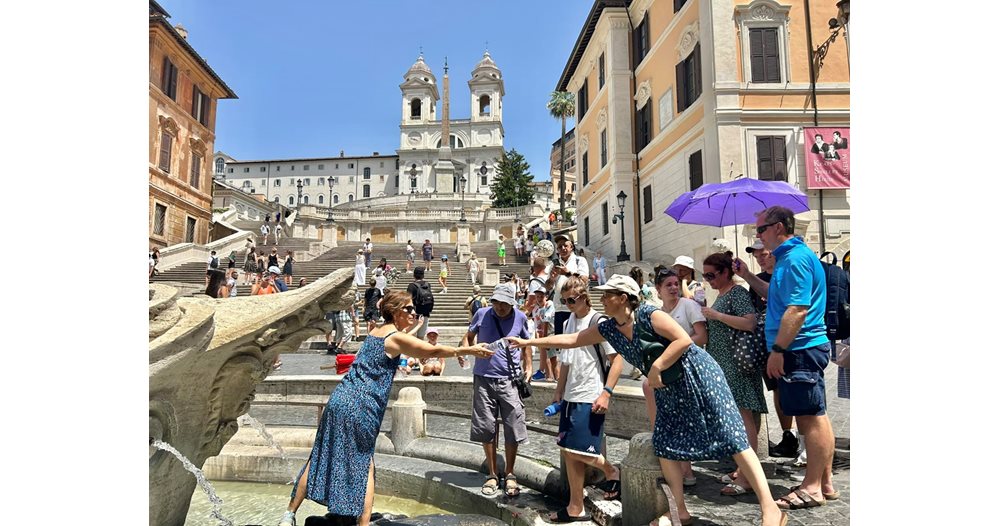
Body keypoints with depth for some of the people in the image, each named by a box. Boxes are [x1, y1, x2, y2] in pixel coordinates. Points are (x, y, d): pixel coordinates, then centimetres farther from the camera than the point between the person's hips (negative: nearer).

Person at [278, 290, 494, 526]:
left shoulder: (375, 332, 16)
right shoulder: (396, 338, -7)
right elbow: (434, 351, -10)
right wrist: (470, 350, -5)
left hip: (339, 400, 7)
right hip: (360, 409, -7)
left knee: (320, 459, 15)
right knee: (364, 467, 6)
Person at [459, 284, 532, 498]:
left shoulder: (520, 318, 2)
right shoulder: (482, 314, 0)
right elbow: (469, 336, 12)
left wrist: (528, 368, 5)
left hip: (510, 380, 0)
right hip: (484, 379, 0)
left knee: (513, 429, 1)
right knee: (486, 429, 6)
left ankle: (510, 475, 18)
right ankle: (492, 475, 22)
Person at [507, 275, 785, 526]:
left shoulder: (648, 315, -20)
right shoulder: (609, 329, 1)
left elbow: (684, 340, -25)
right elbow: (569, 339, 5)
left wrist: (656, 368, -24)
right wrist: (528, 342, 4)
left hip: (697, 376, -8)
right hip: (668, 389, 8)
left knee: (732, 438, -8)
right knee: (664, 446, 5)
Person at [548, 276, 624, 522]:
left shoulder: (599, 322, -11)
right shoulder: (569, 323, 11)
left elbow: (617, 361, -12)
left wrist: (606, 393, -19)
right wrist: (558, 392, 15)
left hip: (590, 398, -8)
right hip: (570, 397, 8)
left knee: (578, 451, -8)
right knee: (568, 452, 9)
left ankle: (611, 471, 20)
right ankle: (575, 508, 20)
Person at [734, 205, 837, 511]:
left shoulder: (796, 258, -15)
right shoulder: (790, 257, 18)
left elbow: (797, 309, -22)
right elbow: (778, 297, 30)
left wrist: (778, 350, -21)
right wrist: (748, 276, 21)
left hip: (799, 350, -11)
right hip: (804, 350, 11)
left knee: (811, 418, -3)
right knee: (815, 417, 13)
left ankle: (813, 488, 4)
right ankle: (825, 483, 22)